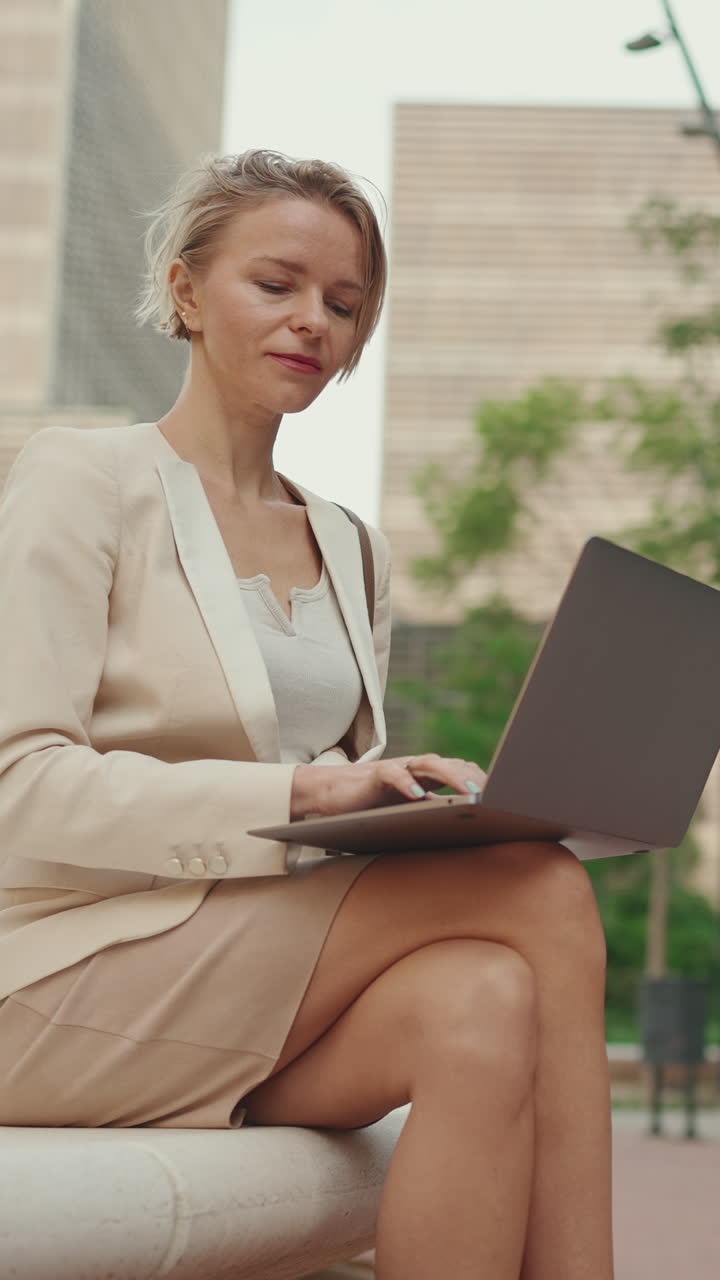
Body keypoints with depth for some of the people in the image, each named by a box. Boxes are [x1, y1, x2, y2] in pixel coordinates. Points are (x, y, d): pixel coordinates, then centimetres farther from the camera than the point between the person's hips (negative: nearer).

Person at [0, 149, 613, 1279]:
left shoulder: (348, 549, 19)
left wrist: (418, 798, -5)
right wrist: (293, 794, -23)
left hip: (282, 985, 6)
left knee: (484, 1011, -29)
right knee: (543, 892, -24)